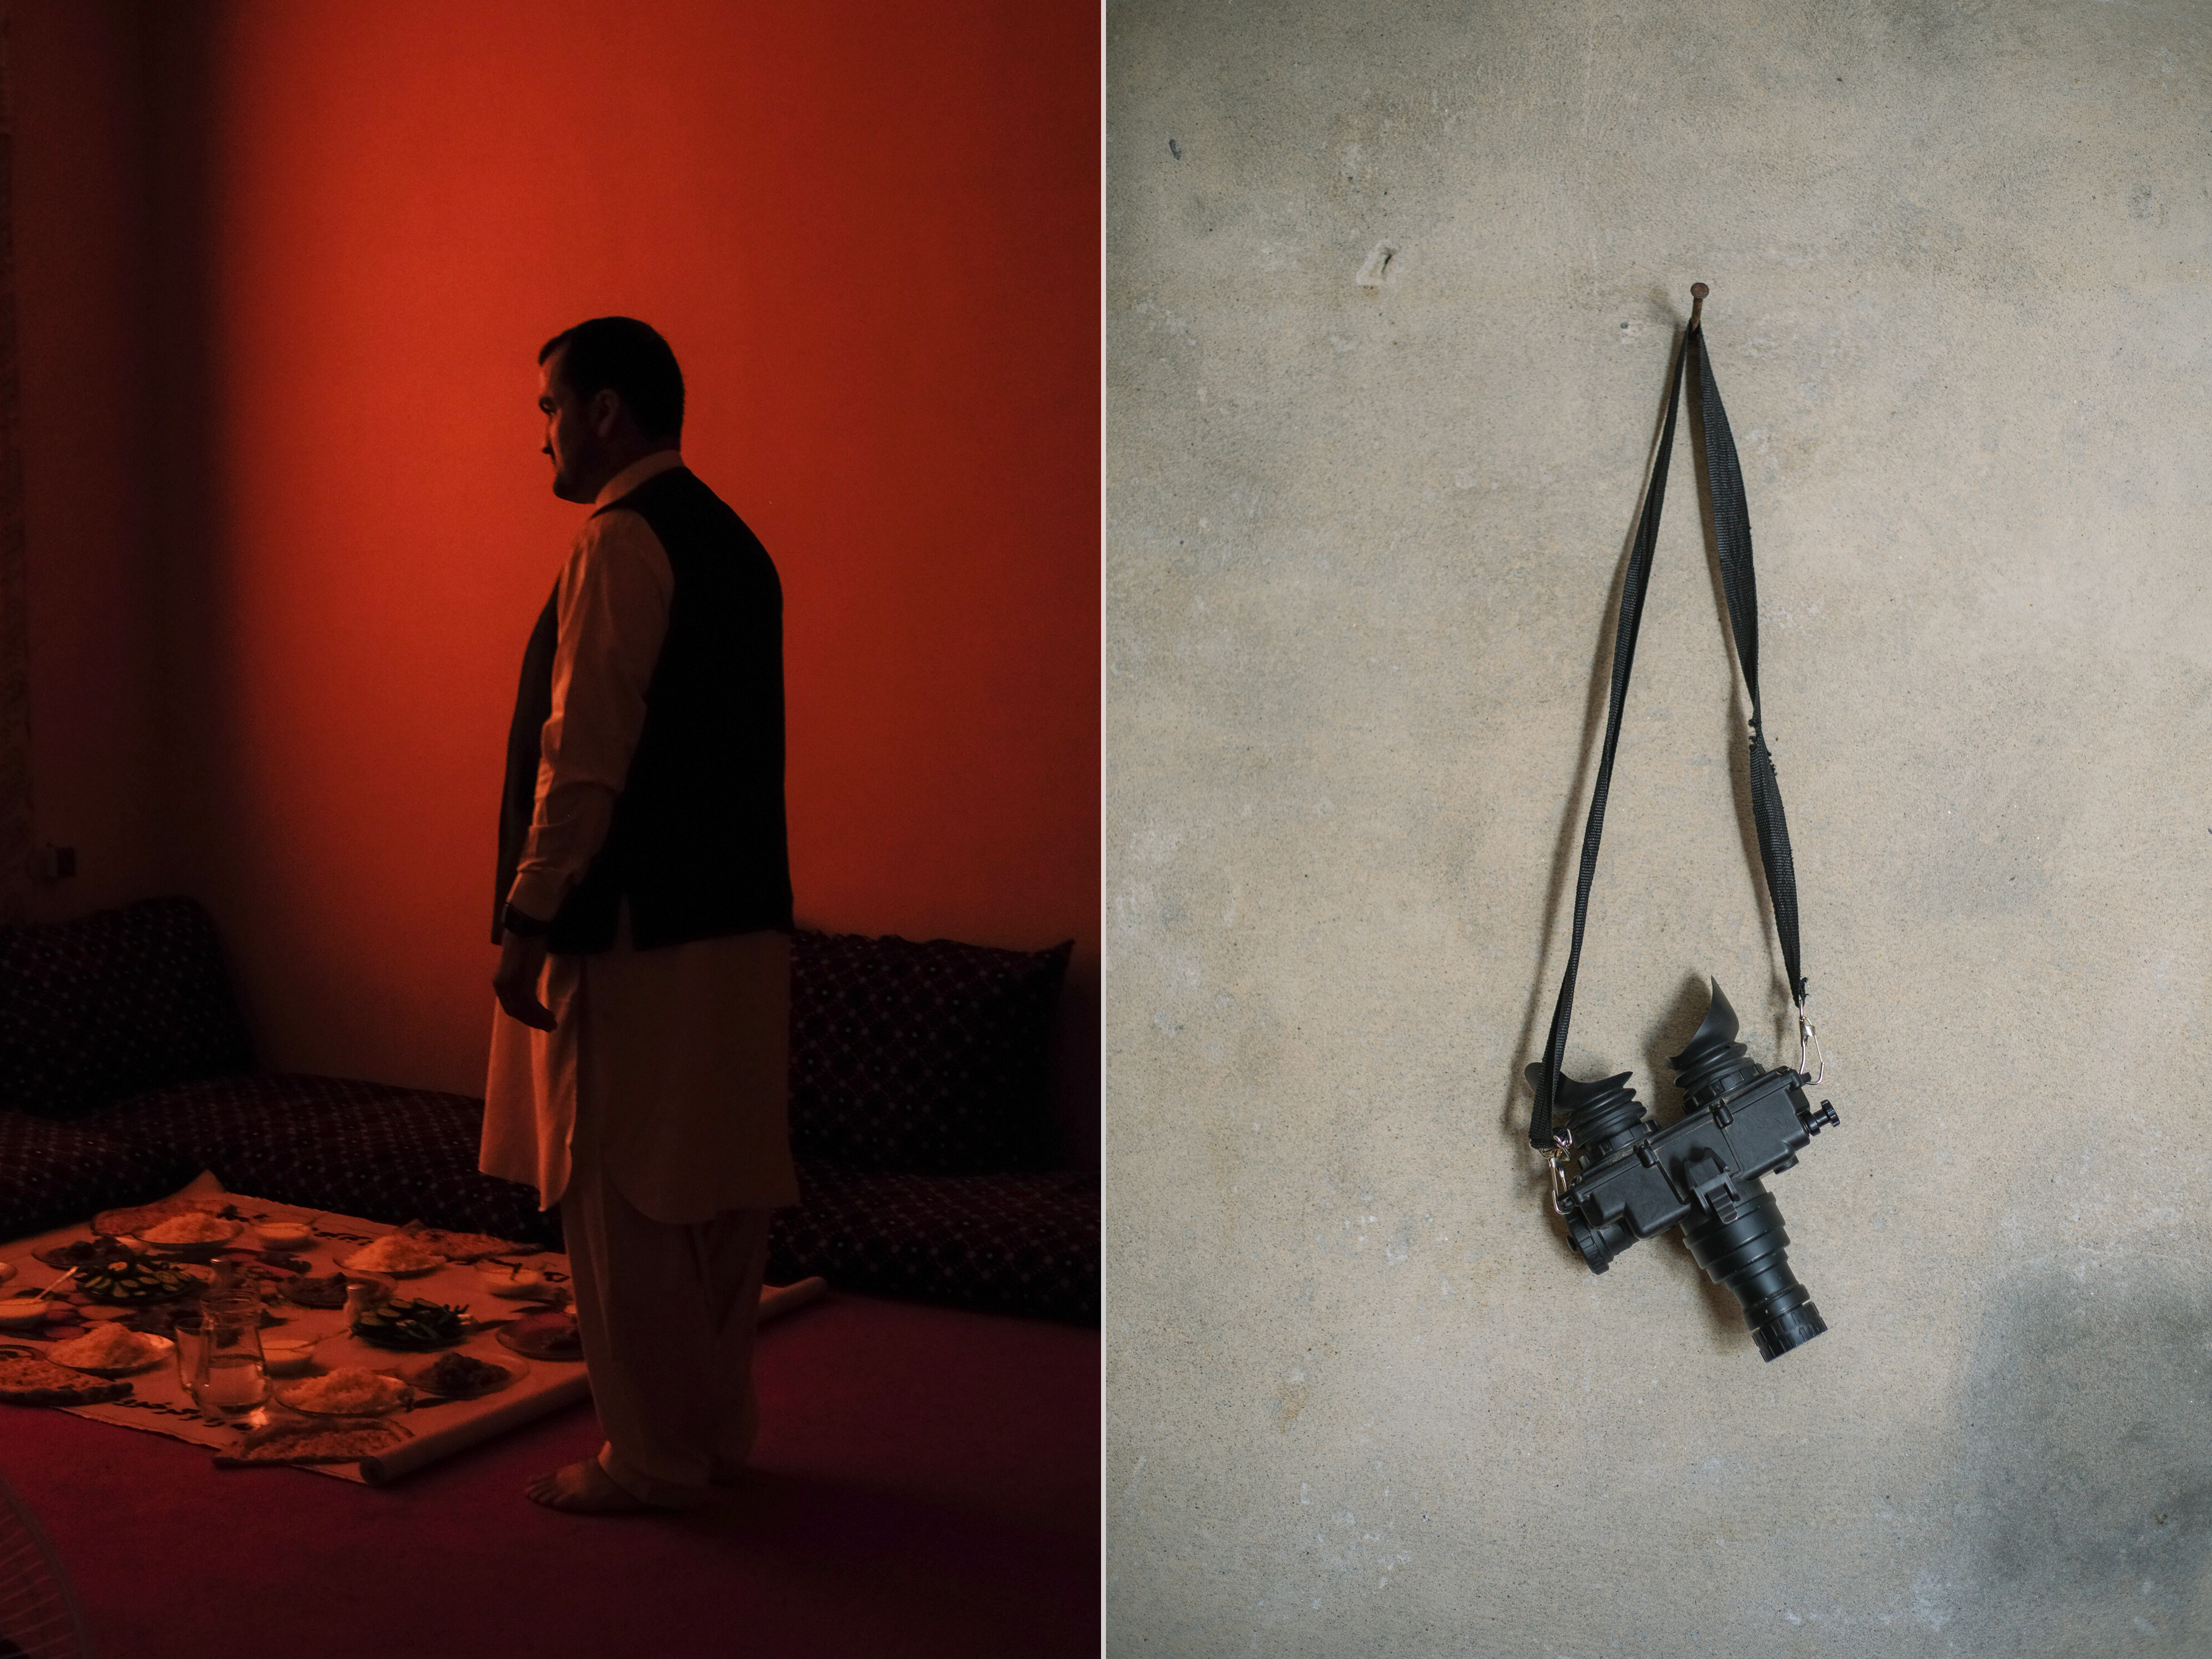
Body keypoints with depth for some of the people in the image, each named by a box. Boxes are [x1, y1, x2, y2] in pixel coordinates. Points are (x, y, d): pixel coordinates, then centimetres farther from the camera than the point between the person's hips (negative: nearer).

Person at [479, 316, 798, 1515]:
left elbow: (586, 752, -18)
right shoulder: (731, 541, 16)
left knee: (623, 1201, -1)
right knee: (718, 1193, 14)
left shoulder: (623, 541, -12)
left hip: (640, 930, -9)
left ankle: (652, 1461, 7)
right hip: (740, 920, 9)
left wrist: (529, 917, -15)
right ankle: (715, 1435, 23)